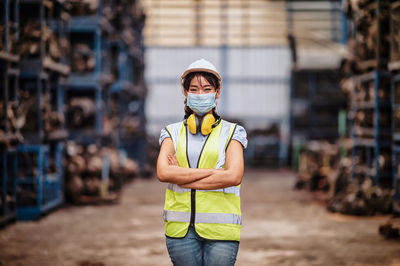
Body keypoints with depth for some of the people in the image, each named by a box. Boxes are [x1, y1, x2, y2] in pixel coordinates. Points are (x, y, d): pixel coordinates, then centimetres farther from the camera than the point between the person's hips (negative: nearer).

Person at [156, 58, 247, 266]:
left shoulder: (232, 132, 8)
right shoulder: (172, 132, 12)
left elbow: (234, 177, -8)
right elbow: (163, 172, -6)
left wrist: (182, 178, -7)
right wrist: (214, 172, -10)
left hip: (220, 229, -1)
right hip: (181, 227, 1)